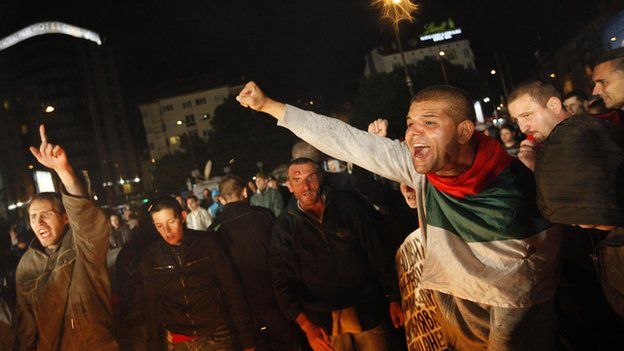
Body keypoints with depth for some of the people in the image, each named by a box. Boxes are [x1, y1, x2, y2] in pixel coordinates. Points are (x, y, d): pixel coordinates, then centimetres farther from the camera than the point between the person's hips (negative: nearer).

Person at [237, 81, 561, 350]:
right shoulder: (419, 166, -14)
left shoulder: (516, 185, -21)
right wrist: (268, 105, -11)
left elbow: (541, 259, -8)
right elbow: (343, 139, -13)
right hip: (459, 320, 3)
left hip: (519, 325, -3)